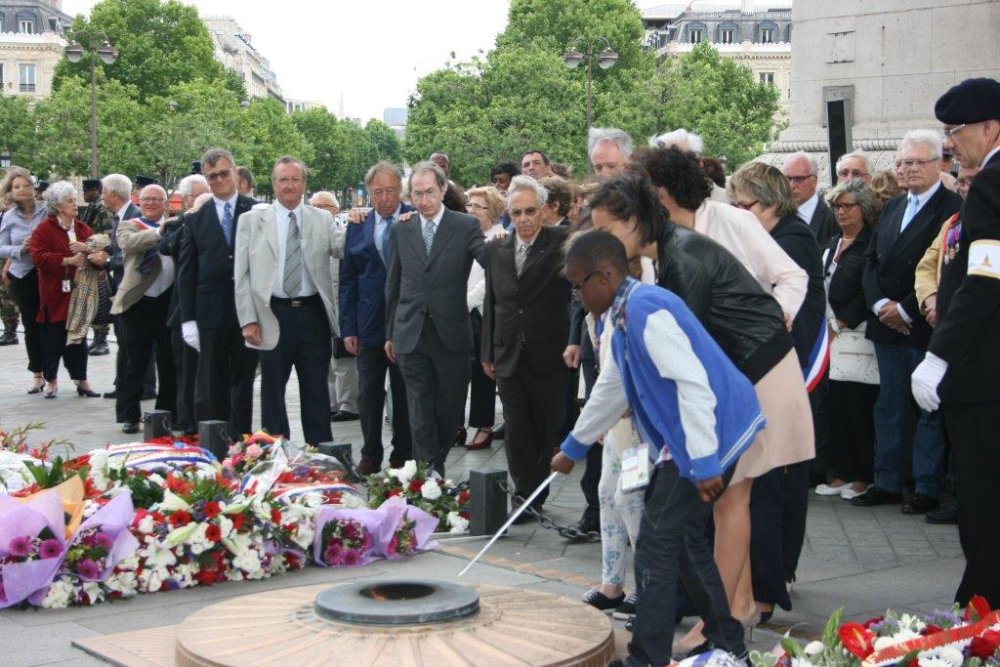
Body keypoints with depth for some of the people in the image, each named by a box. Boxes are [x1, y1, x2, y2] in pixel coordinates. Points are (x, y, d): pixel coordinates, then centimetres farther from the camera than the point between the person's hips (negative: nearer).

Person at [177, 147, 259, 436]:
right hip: (211, 312, 1)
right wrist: (188, 319, -1)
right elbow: (186, 272, 6)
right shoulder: (196, 220, 7)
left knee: (243, 382, 8)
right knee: (210, 387, 3)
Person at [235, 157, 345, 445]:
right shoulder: (252, 220, 3)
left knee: (316, 389, 8)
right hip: (273, 315, -1)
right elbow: (241, 275, 1)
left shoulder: (322, 220, 7)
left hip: (313, 313, 1)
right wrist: (248, 320, -5)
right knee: (273, 389, 7)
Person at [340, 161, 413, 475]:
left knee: (405, 393, 9)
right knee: (369, 394, 9)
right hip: (369, 325, 2)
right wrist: (348, 327, 2)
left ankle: (403, 455, 21)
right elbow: (348, 280, 6)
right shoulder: (357, 226, 5)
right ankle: (370, 455, 21)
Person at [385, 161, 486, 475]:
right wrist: (390, 333, 15)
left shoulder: (466, 226, -2)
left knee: (449, 410, 9)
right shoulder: (400, 230, 7)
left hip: (451, 334, -1)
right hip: (411, 335, 1)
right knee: (421, 412, 0)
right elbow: (393, 286, 13)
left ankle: (434, 467, 28)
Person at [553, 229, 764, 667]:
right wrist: (573, 447, 42)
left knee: (656, 546, -5)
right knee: (685, 541, 16)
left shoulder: (645, 309, -17)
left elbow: (693, 382, -25)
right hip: (683, 441, 10)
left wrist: (704, 463, -26)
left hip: (706, 437, -10)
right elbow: (611, 390, 31)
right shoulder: (625, 318, 17)